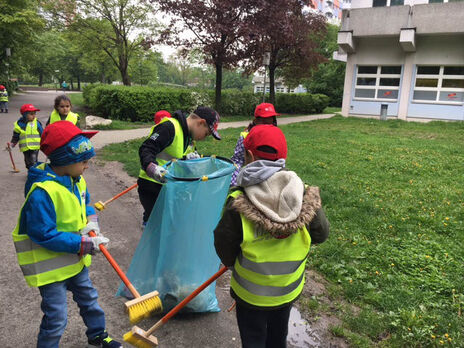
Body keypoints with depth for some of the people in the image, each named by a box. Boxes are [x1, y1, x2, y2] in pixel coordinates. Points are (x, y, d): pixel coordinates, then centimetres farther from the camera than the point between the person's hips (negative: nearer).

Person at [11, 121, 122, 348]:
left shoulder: (76, 180, -4)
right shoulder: (42, 192, -30)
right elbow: (44, 235, -29)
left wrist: (91, 222, -9)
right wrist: (85, 244, -27)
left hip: (76, 258, 9)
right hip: (50, 265, -8)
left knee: (88, 298, 25)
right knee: (56, 317, 3)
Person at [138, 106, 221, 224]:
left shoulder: (190, 137, 11)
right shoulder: (169, 127, -19)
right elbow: (146, 149, -25)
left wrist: (190, 157, -8)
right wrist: (152, 168, -43)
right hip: (151, 186, -9)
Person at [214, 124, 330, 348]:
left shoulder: (238, 205, -28)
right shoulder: (305, 197, -19)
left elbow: (224, 251, -17)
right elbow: (320, 235, -5)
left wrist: (231, 263, 5)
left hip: (250, 294, -3)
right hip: (289, 290, 3)